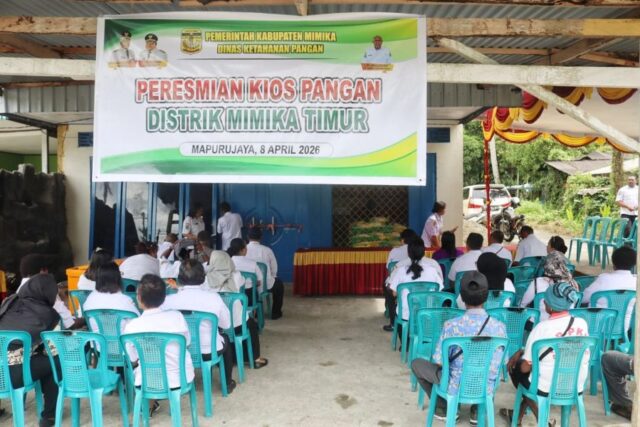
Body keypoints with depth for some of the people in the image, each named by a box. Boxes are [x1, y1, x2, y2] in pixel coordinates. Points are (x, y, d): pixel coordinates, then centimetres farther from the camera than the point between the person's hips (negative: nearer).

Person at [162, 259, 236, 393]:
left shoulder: (168, 300, -17)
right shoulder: (214, 298, -16)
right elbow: (226, 325, -2)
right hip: (209, 351, -1)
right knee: (225, 339, 33)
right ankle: (228, 383, 42)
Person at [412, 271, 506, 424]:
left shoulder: (452, 325, -20)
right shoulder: (499, 326, -12)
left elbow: (438, 361, -12)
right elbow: (503, 362, 1)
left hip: (457, 388, -3)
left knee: (417, 364, 16)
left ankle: (446, 407, 18)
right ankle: (478, 408, 24)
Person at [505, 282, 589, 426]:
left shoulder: (542, 327, -20)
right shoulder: (582, 324, -4)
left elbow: (526, 367, -15)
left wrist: (519, 354, 9)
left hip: (547, 388, -5)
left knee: (516, 368, 22)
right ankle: (518, 415, 39)